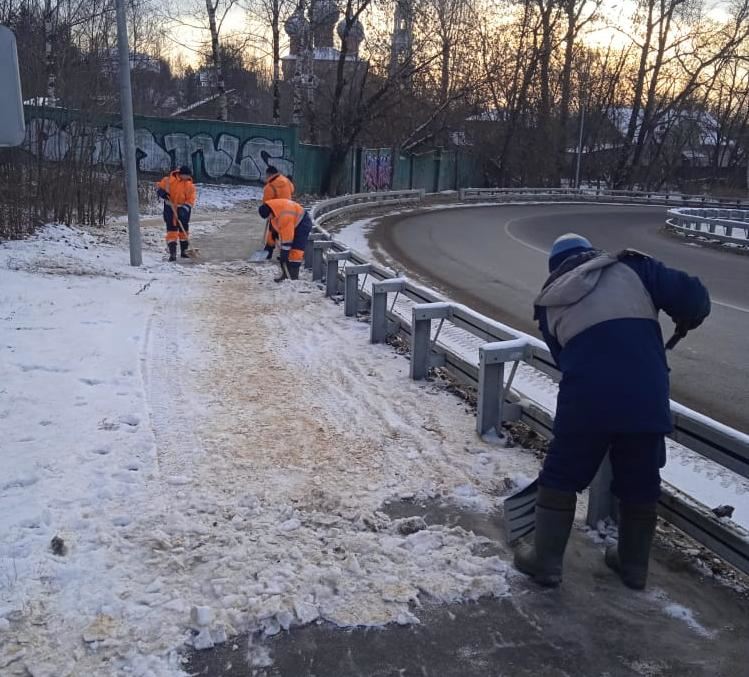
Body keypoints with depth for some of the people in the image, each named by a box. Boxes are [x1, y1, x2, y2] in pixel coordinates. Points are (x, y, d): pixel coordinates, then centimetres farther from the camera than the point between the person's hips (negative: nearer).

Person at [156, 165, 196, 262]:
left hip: (183, 210, 2)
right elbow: (159, 187, 3)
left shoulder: (190, 185, -6)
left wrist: (184, 209, -21)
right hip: (170, 209, -2)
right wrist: (163, 194, -19)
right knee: (171, 231, -7)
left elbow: (190, 200, -8)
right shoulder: (168, 180, -10)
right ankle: (172, 253, -7)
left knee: (184, 230, 12)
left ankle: (184, 251, 28)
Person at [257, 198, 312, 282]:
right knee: (286, 251, 6)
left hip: (302, 224, -9)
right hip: (293, 224, 9)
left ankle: (294, 277, -15)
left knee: (296, 251, -17)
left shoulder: (285, 215, -37)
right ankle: (286, 274, 13)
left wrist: (284, 253, -30)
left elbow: (287, 237, -34)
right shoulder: (272, 208, -11)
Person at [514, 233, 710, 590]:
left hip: (586, 400, 0)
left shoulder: (551, 302, 15)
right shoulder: (629, 268, 9)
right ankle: (634, 566, 34)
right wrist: (688, 319, 23)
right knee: (641, 485, 19)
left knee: (561, 478, 17)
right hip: (646, 399, 1)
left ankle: (546, 562, 24)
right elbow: (691, 294, 2)